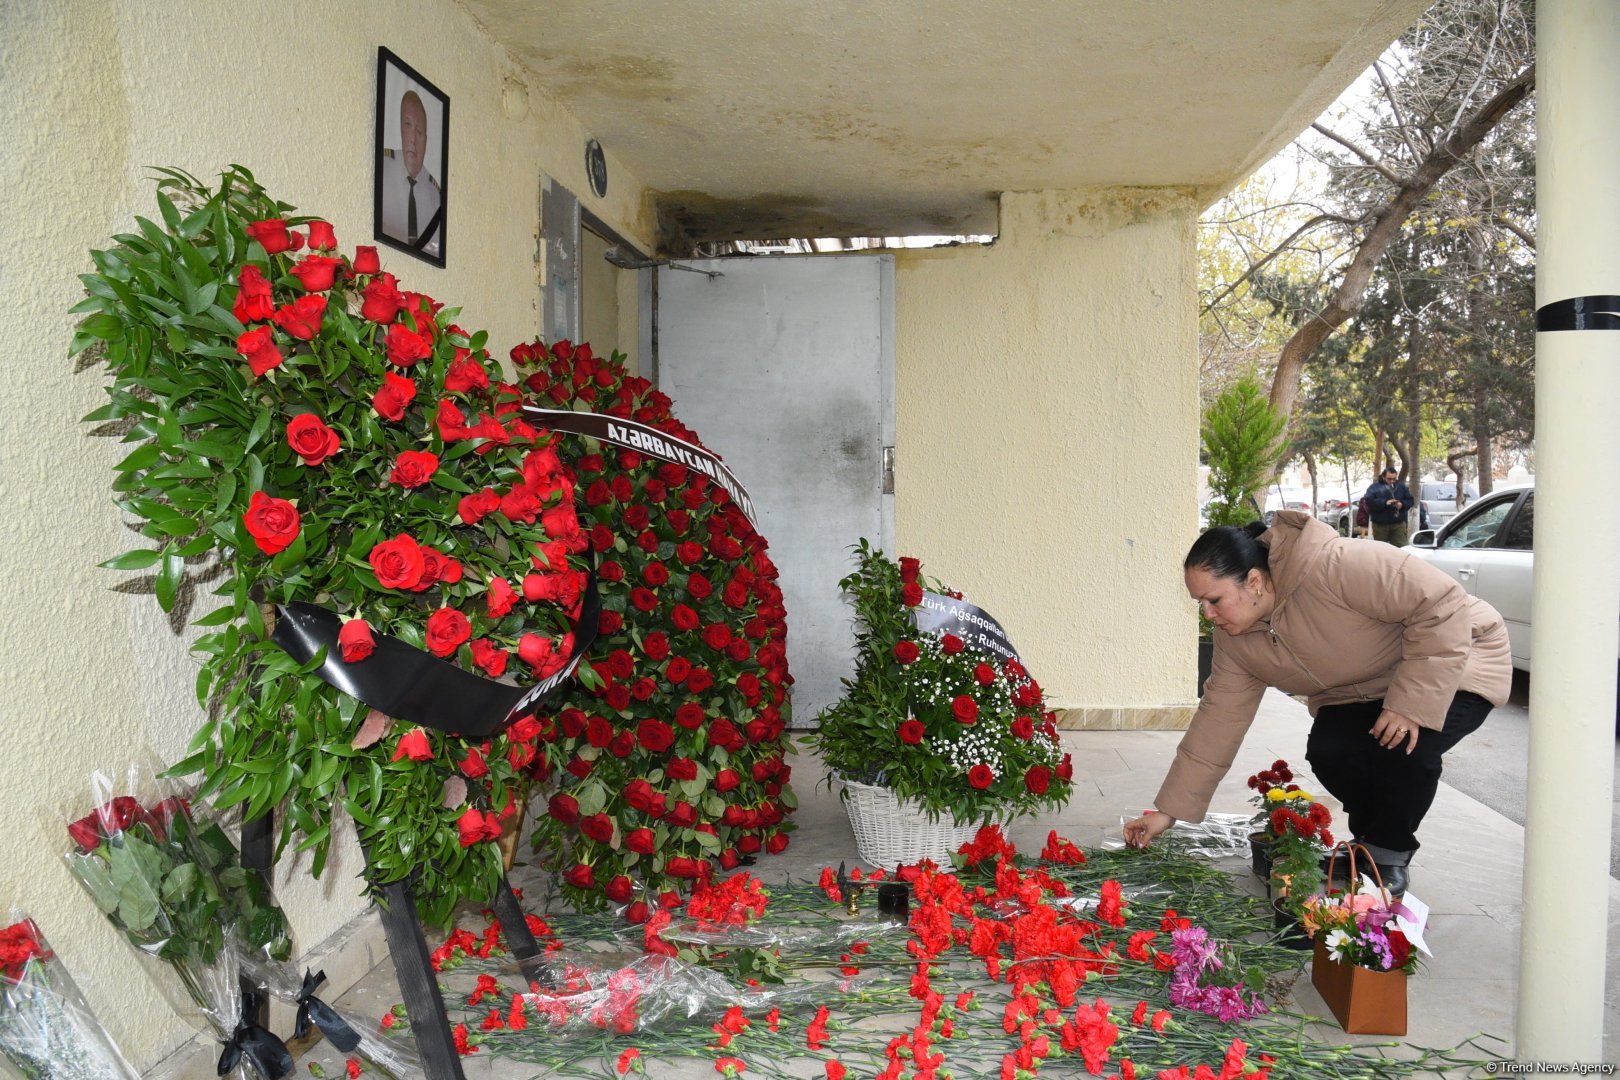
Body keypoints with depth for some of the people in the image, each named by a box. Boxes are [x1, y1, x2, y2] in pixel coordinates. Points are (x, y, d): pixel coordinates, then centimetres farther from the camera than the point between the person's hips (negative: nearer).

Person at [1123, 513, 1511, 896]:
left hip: (1451, 665, -6)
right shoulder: (1235, 638, -10)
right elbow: (1218, 719, -5)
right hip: (1363, 692, 6)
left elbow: (1442, 605, -32)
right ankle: (1369, 842, 8)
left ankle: (1389, 856, -4)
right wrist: (1169, 811, -5)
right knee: (1329, 751, -20)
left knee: (1407, 748, -31)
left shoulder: (1334, 566, -35)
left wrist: (1411, 702, -35)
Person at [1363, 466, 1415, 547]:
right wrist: (1385, 503, -24)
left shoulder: (1401, 487, 12)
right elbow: (1369, 501, -14)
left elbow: (1410, 500, 13)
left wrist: (1402, 504, -9)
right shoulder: (1374, 488, 0)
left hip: (1398, 524, 2)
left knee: (1401, 548, -4)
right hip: (1380, 525, -2)